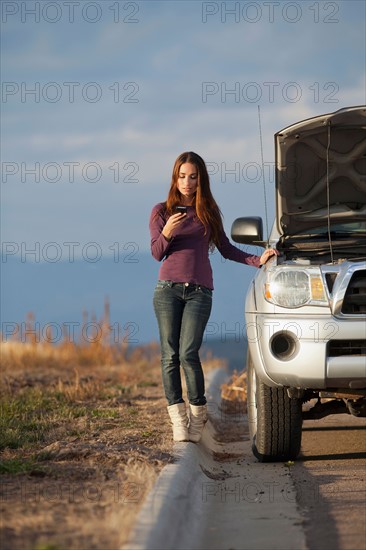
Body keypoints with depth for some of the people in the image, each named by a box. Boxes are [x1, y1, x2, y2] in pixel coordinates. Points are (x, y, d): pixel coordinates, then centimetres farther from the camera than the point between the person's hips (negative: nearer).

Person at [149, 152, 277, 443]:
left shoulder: (208, 212, 13)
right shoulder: (161, 211, 9)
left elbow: (225, 249, 18)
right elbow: (157, 253, 4)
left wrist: (257, 260, 8)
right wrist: (167, 233, -15)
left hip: (200, 290, 0)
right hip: (168, 288, 0)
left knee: (189, 354, -13)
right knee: (170, 355, -6)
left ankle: (198, 414, 0)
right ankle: (178, 419, -2)